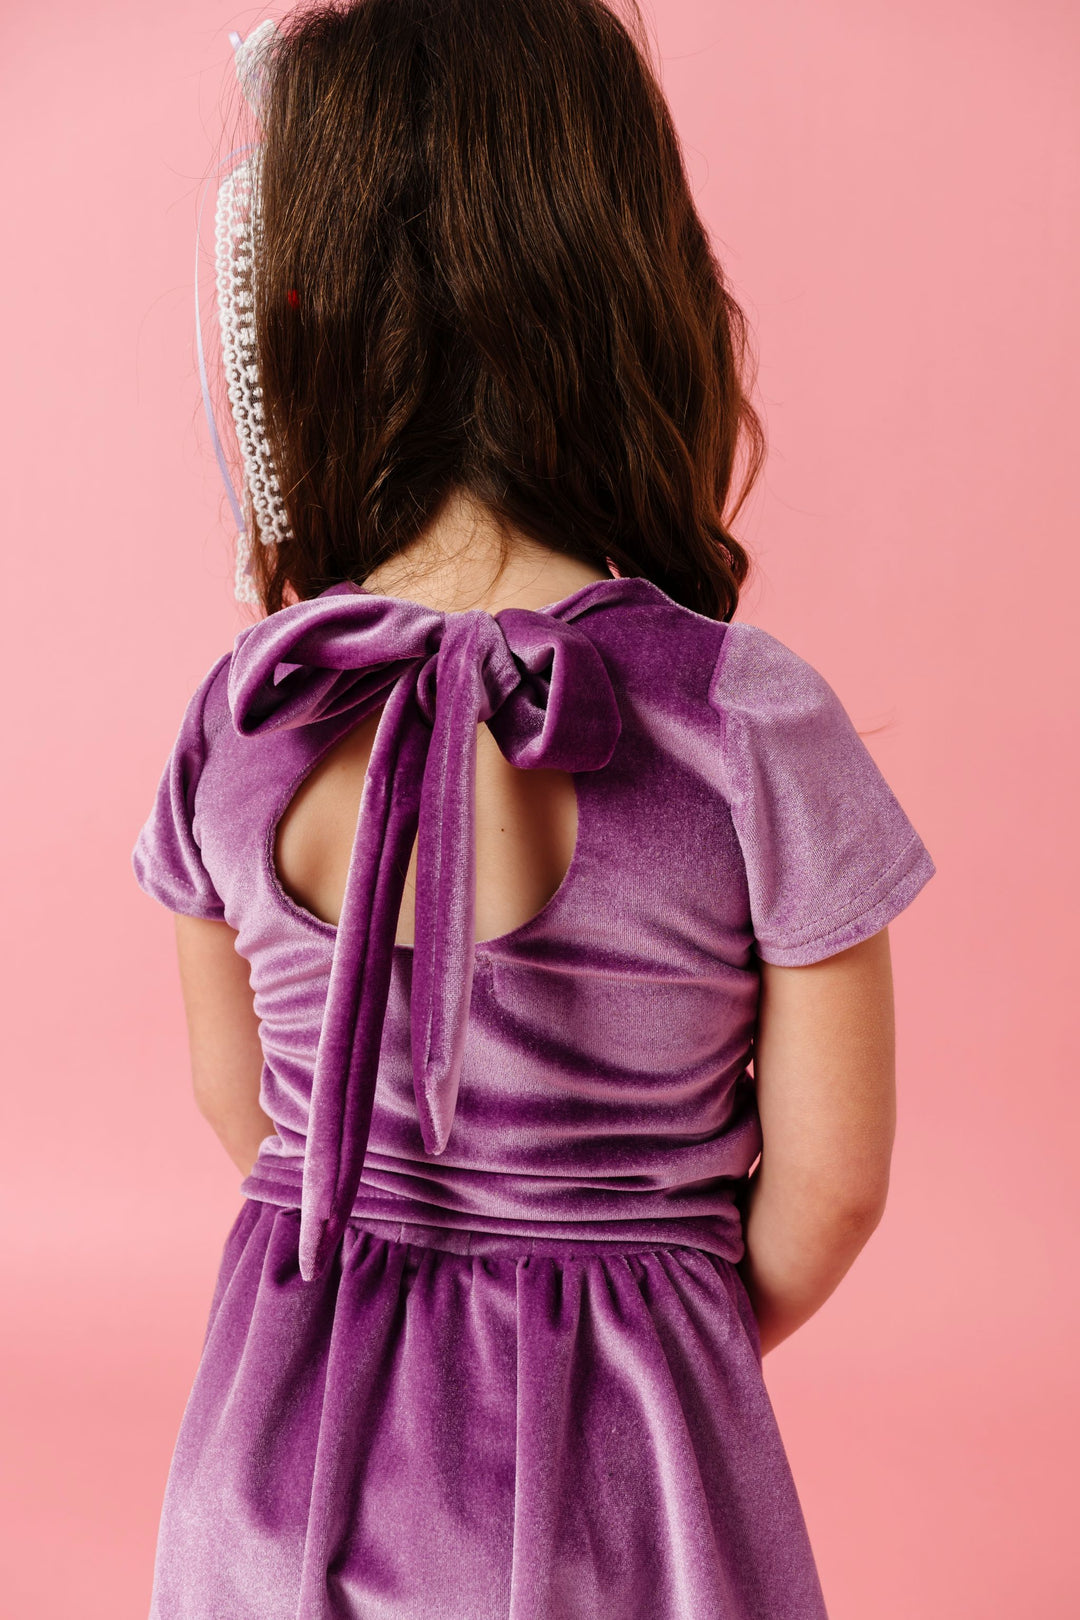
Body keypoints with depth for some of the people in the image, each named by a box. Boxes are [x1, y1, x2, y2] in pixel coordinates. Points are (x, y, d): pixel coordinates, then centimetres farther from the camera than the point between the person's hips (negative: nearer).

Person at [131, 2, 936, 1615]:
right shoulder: (751, 720, -21)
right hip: (605, 1478, -2)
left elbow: (236, 1097, 3)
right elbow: (829, 1180, -11)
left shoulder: (239, 713, -11)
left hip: (285, 1440, 3)